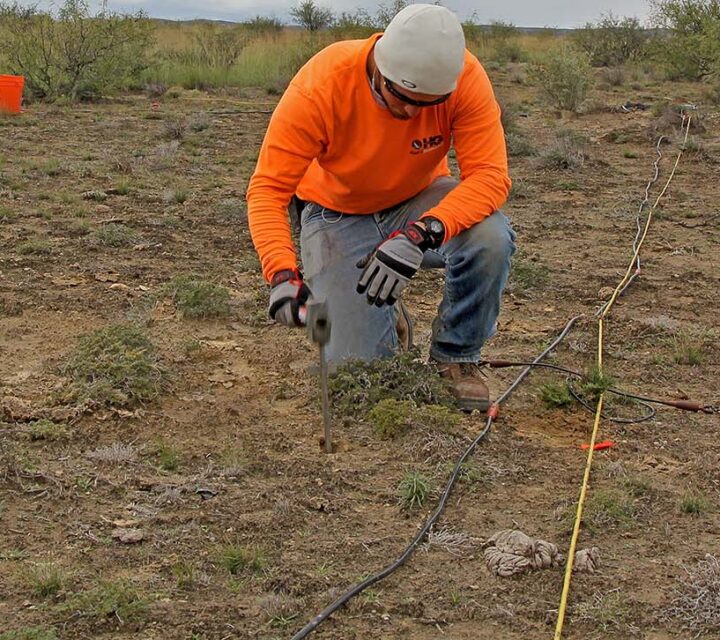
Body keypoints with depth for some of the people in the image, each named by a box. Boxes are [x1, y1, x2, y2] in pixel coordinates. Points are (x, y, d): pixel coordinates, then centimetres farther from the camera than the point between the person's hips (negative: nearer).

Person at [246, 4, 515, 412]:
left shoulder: (464, 77, -27)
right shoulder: (321, 86, -30)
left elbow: (489, 176, -31)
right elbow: (268, 189, -28)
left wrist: (419, 234, -48)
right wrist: (283, 276, -45)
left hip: (419, 202, 1)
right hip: (339, 215, -1)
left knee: (491, 237, -32)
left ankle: (456, 355, -6)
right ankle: (383, 313, 24)